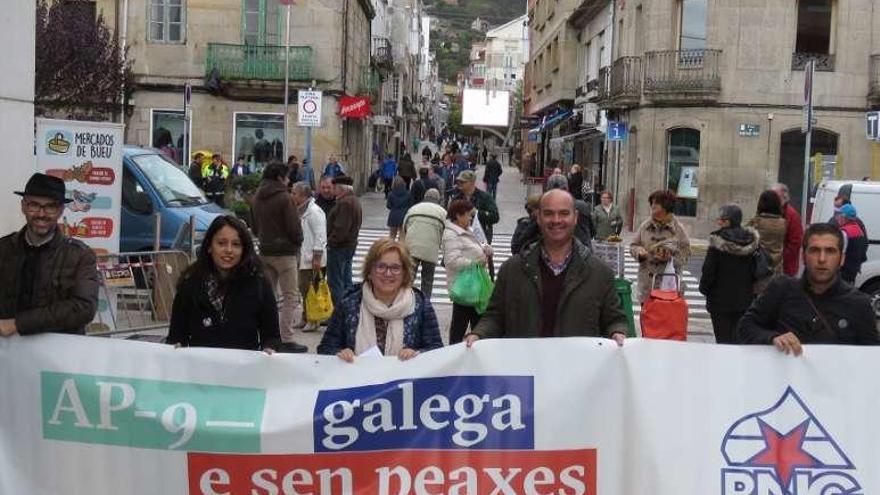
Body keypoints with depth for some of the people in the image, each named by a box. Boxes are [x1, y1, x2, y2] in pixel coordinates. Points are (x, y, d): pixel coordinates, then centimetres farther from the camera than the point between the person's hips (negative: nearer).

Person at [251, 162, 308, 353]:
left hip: (265, 252, 7)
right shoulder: (284, 198, -15)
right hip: (285, 252, -7)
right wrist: (298, 242, 4)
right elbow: (294, 228, -14)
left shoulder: (257, 198, 8)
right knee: (290, 296, -2)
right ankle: (286, 339, -6)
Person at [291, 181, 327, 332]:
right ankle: (305, 318, 25)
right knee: (303, 289, 15)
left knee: (310, 290, -3)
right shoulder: (300, 210, 14)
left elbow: (320, 236, -18)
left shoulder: (314, 211, -16)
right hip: (302, 257, 9)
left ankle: (313, 321, 6)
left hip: (311, 259, -9)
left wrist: (317, 257, -20)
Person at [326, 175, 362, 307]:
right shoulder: (354, 201, 13)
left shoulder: (345, 203, -20)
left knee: (335, 282, -5)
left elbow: (340, 227, -26)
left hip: (339, 247, -11)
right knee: (346, 279, 17)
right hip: (351, 244, 11)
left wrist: (331, 242, -15)